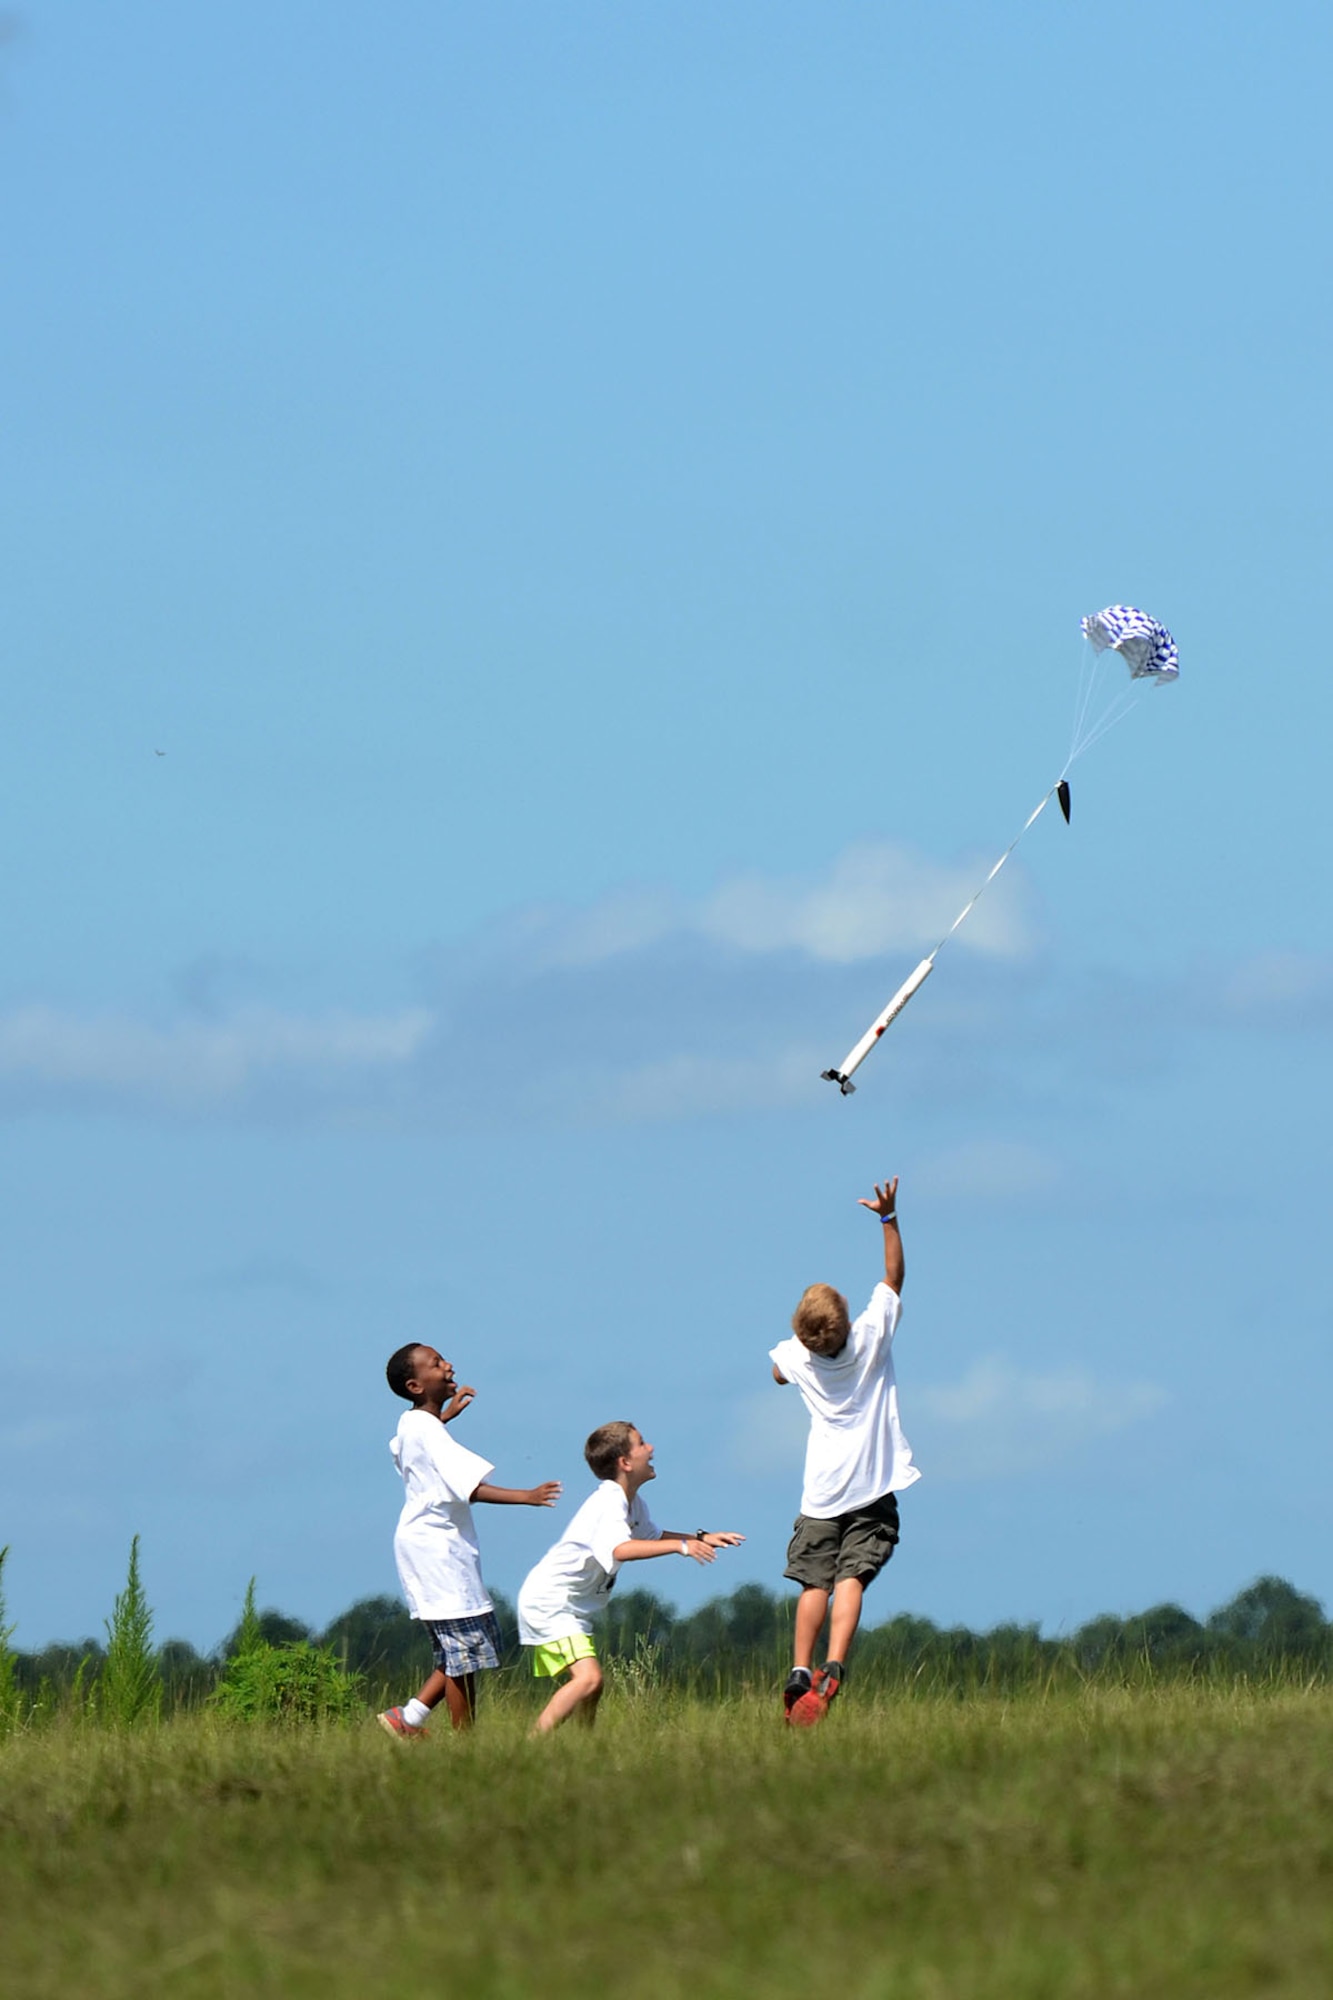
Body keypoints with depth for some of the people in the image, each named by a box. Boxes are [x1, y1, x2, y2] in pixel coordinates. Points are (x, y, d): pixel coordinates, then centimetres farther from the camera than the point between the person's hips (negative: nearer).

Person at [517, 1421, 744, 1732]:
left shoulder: (632, 1504, 10)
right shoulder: (609, 1503, -22)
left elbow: (652, 1535, 31)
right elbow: (620, 1549, -40)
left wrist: (702, 1538, 19)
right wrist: (680, 1546, -42)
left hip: (572, 1609, 11)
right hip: (548, 1603, -11)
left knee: (591, 1685, 17)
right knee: (588, 1678, -24)